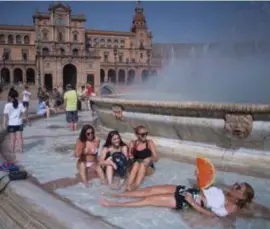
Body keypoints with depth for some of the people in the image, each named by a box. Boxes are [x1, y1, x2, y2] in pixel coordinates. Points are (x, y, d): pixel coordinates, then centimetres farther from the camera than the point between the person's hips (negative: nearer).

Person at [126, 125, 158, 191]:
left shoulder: (150, 142, -1)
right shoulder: (132, 144, 3)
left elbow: (155, 158, -6)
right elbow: (129, 157, 8)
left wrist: (149, 159, -29)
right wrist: (129, 158, -16)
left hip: (148, 168, -1)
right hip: (134, 168, 1)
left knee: (143, 164, -33)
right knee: (136, 163, -32)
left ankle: (136, 186, -52)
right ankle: (128, 185, -47)